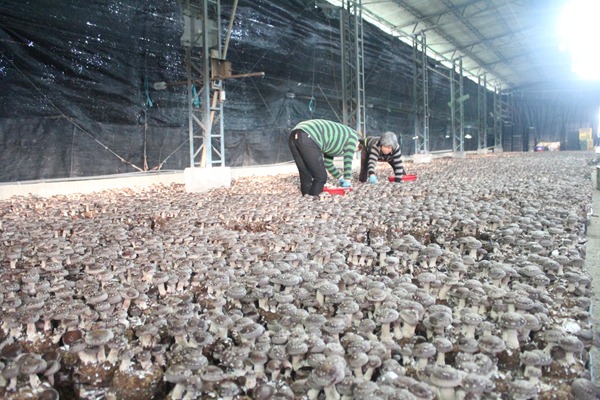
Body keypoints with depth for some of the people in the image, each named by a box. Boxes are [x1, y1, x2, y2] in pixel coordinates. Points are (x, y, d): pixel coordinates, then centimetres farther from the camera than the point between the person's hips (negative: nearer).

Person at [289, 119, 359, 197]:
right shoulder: (352, 136, 18)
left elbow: (327, 163, 43)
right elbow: (348, 161, 16)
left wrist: (341, 177, 52)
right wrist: (347, 181, 26)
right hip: (308, 138, -9)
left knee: (305, 176, 16)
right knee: (320, 177, 2)